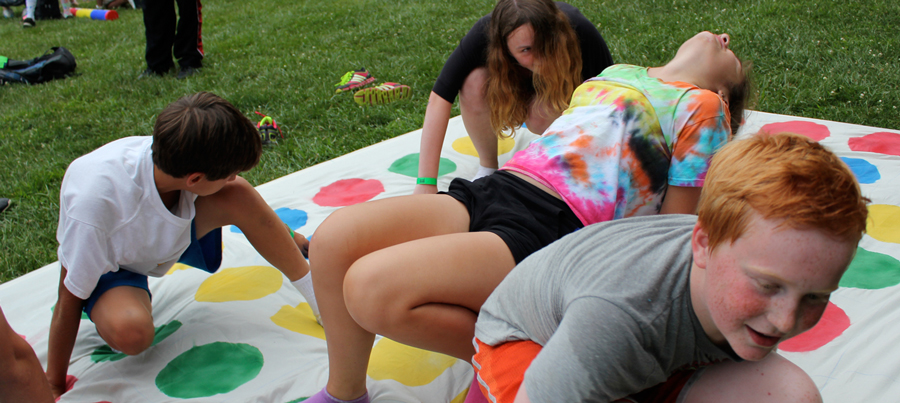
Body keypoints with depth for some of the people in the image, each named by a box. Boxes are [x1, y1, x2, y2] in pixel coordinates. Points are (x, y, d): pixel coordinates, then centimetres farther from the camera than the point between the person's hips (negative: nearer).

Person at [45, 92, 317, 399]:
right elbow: (69, 301, -29)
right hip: (108, 266, -4)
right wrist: (54, 389, -21)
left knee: (237, 196, -24)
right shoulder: (93, 200, -41)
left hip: (170, 235, 4)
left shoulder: (172, 156, -28)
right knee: (131, 331, -38)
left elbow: (234, 189, -6)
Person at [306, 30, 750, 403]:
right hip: (489, 188, 7)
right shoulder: (619, 71, 27)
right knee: (334, 237, -13)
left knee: (372, 287, -27)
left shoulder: (701, 104, 8)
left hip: (554, 228, -7)